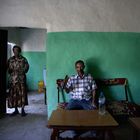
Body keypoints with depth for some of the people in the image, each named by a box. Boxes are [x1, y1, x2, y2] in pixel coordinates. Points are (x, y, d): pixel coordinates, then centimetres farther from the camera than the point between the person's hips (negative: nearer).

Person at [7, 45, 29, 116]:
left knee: (22, 94, -3)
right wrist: (10, 70, -5)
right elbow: (8, 68, 14)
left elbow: (26, 67, 2)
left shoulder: (23, 59, 2)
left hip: (21, 79, -3)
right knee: (13, 94, 4)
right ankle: (16, 110, 16)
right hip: (12, 79, 3)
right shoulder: (10, 59, 10)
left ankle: (22, 110, 6)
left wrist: (21, 71, -10)